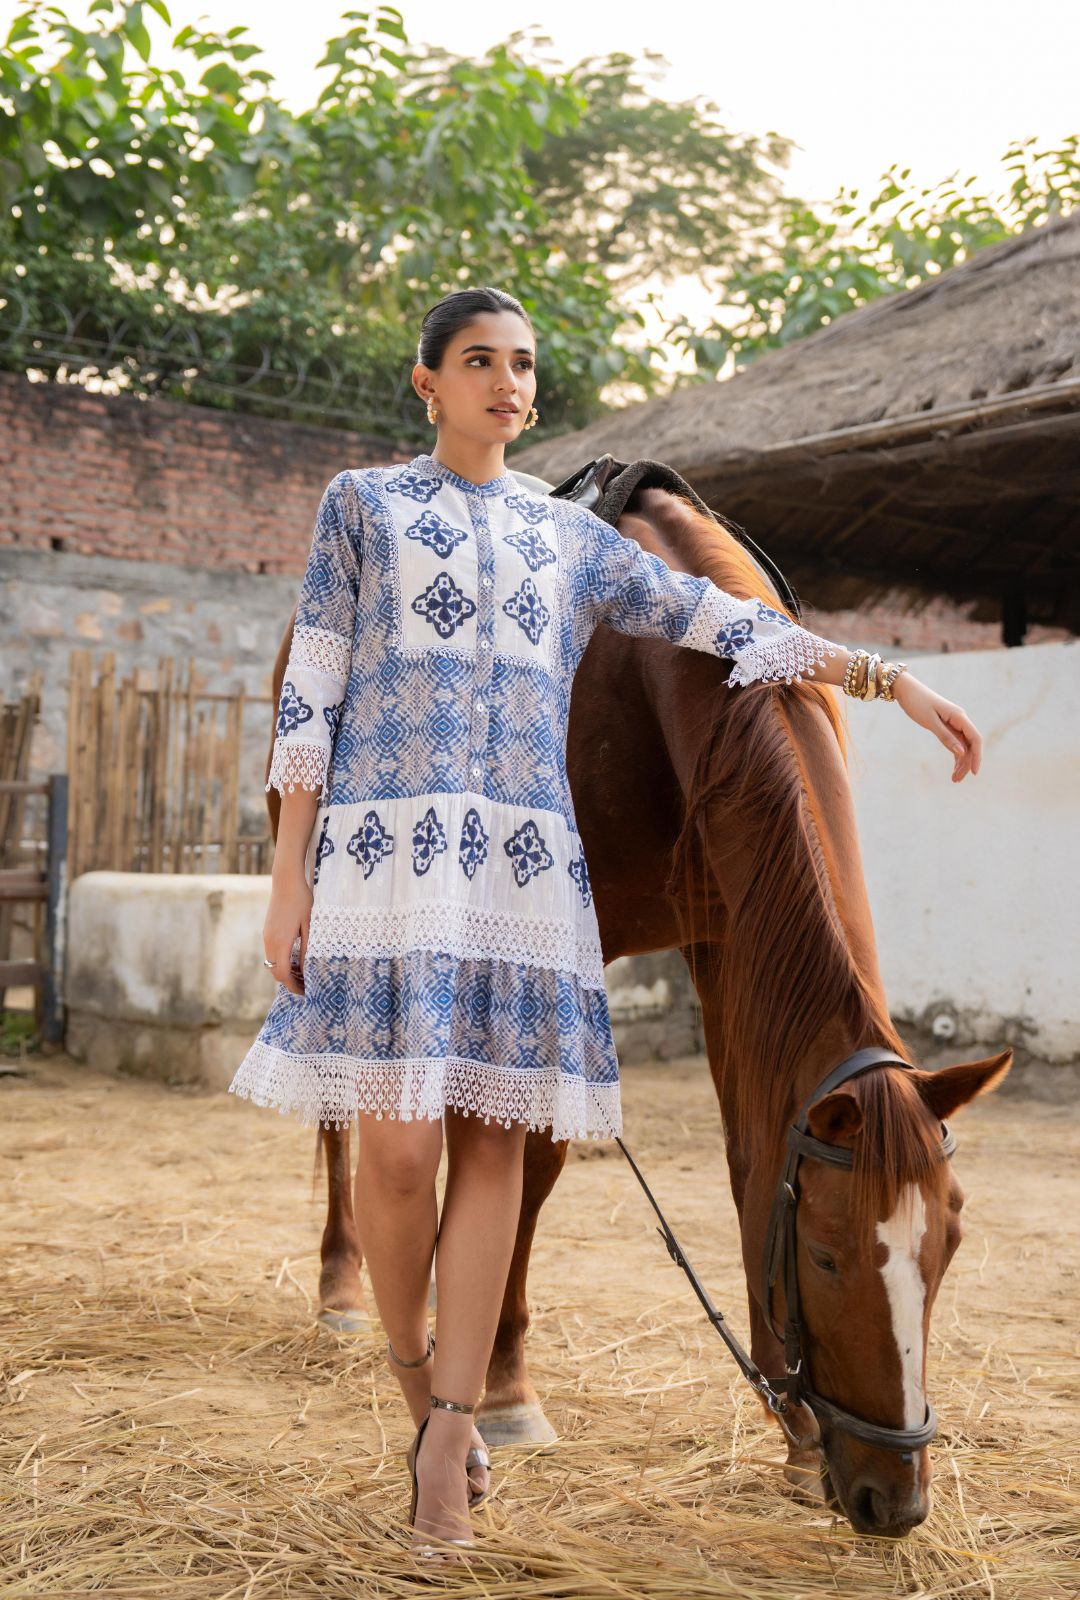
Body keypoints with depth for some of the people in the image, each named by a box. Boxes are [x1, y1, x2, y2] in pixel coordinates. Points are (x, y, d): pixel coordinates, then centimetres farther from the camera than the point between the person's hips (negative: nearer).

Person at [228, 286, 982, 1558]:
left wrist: (889, 681, 6)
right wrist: (287, 876, -5)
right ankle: (418, 1385, 17)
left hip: (522, 858, 3)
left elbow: (721, 623, 14)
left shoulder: (572, 536, 20)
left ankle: (450, 1428, 7)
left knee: (491, 1141, -1)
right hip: (386, 846, -3)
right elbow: (311, 689, 4)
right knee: (398, 1147, -8)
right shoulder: (361, 502, 11)